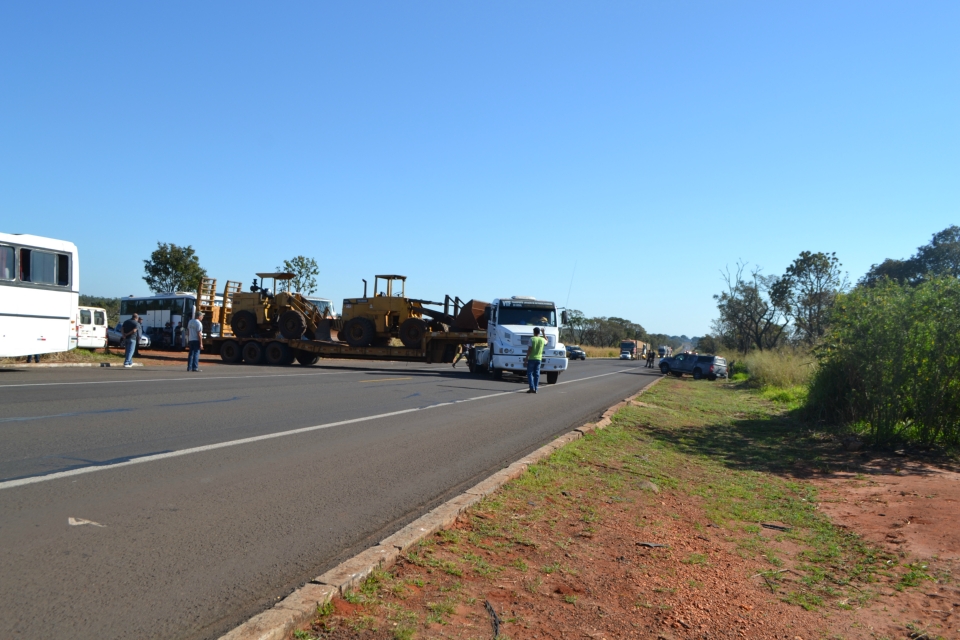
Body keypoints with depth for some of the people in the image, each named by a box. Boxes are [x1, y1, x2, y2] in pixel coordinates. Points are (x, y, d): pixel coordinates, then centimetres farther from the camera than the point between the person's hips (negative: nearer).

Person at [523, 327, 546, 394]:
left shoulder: (532, 339, -9)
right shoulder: (542, 340, 5)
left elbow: (529, 350, -13)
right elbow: (546, 342, 30)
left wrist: (526, 359, -8)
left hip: (531, 358, -4)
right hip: (539, 359, 4)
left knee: (530, 373, 1)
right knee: (536, 374, 8)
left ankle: (532, 388, -10)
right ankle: (535, 389, 8)